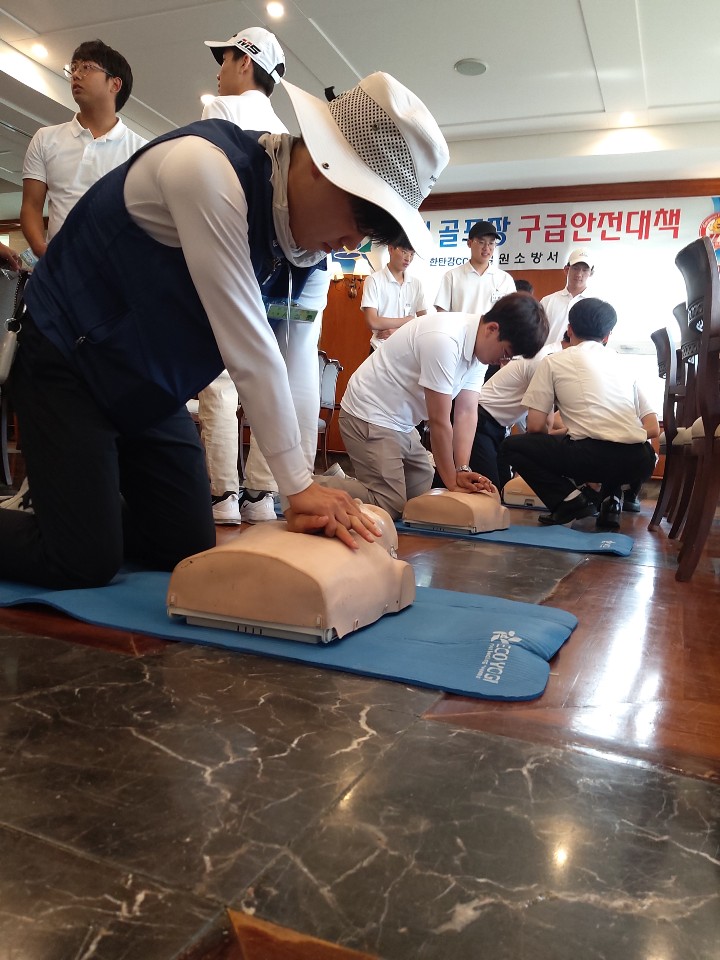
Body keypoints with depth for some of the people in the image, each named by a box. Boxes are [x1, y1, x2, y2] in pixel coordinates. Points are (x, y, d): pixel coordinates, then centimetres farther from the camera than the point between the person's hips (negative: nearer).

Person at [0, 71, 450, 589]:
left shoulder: (312, 235, -4)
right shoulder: (205, 167, -28)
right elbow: (247, 346, -31)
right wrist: (299, 486, -28)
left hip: (154, 390, 7)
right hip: (67, 361, -7)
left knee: (188, 552, 7)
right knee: (86, 563, -11)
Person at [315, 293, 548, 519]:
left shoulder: (478, 346, 0)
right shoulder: (444, 340, -29)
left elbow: (467, 413, -2)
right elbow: (439, 422, -23)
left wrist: (462, 470, -13)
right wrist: (452, 481, -13)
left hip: (401, 423, 10)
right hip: (370, 416, -10)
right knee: (389, 506, -16)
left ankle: (341, 480, 22)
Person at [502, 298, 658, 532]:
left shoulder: (554, 361, 11)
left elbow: (535, 426, 6)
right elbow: (653, 429, 19)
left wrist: (555, 437, 28)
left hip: (594, 455, -5)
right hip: (638, 464, 5)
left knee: (513, 446, 15)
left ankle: (569, 499, 1)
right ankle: (611, 499, 14)